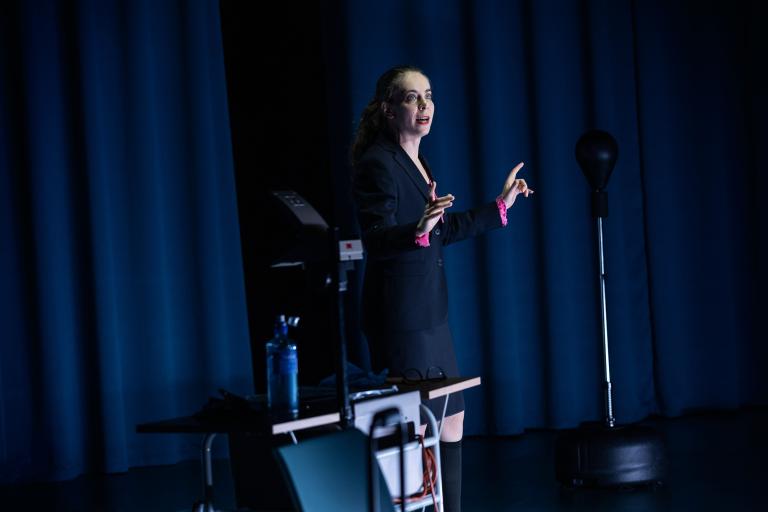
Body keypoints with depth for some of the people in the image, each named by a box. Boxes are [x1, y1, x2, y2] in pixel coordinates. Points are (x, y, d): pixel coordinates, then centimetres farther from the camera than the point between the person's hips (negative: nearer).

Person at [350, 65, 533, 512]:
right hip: (401, 314, -10)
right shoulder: (378, 163, -14)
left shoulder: (418, 161, 14)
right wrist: (417, 231, -43)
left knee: (451, 420, 14)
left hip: (431, 311, 10)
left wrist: (500, 206, 26)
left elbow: (444, 231, 23)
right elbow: (376, 239, -24)